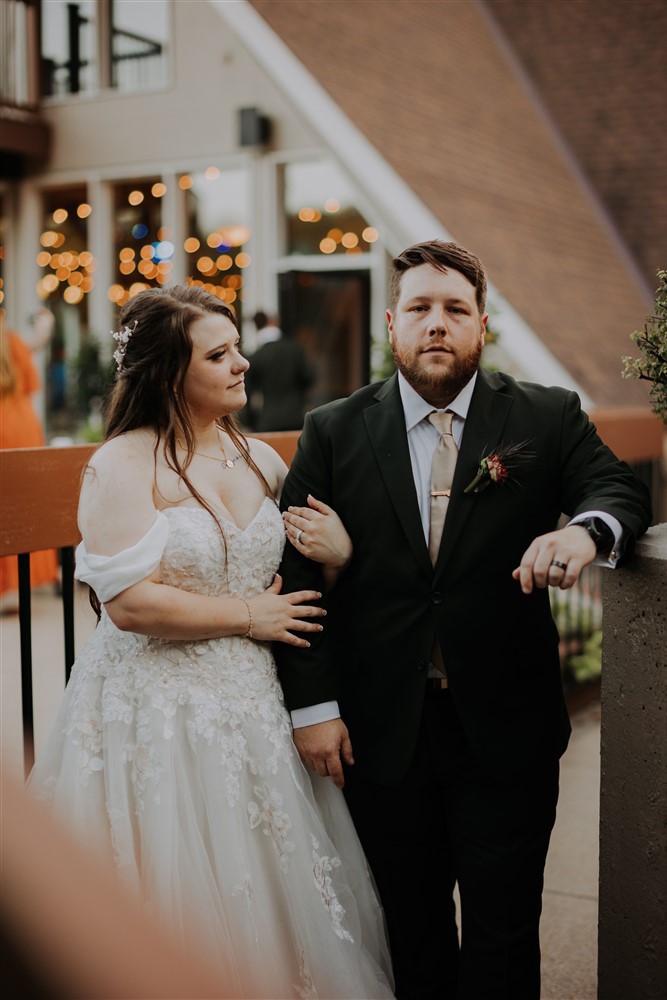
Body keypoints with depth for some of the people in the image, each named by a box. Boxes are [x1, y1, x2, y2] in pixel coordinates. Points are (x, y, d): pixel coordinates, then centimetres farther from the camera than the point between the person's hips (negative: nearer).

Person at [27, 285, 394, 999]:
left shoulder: (260, 459, 9)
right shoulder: (123, 464, -10)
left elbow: (300, 583, 18)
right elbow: (129, 600, -20)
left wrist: (337, 557, -5)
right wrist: (248, 616, -12)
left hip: (250, 705, 6)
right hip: (159, 714, -5)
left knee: (267, 895, 12)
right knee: (181, 906, 4)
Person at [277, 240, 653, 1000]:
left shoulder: (548, 418, 0)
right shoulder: (332, 432, -1)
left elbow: (618, 488, -6)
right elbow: (297, 572, -2)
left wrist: (586, 531, -31)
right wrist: (312, 703, -8)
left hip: (506, 731, 0)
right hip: (380, 735, 1)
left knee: (503, 933, 12)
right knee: (411, 928, 19)